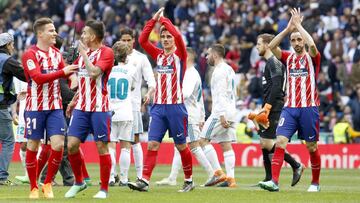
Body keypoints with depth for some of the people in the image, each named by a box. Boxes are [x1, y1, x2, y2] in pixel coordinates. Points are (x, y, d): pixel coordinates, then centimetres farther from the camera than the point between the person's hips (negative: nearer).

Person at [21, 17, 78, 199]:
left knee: (58, 145, -7)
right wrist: (63, 72, -26)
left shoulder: (56, 53, 11)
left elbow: (67, 74, 23)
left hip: (55, 107, 5)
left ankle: (48, 184, 8)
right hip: (35, 107, -5)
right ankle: (33, 187, 13)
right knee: (33, 146, 2)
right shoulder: (30, 54, -9)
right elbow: (38, 77, -22)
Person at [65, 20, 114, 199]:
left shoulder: (106, 52, -8)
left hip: (99, 108, -6)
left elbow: (94, 73, -23)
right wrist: (74, 101, 20)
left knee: (101, 147, -2)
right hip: (81, 108, 7)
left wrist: (84, 53, -14)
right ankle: (78, 182, 15)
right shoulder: (83, 52, 15)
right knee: (72, 145, -3)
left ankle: (104, 189, 6)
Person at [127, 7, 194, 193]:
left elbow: (177, 35, -18)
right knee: (152, 144, -7)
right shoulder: (158, 55, 12)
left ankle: (189, 180, 18)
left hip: (175, 106, -4)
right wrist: (154, 20, -2)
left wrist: (163, 19, -7)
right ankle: (144, 181, -12)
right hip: (158, 107, 4)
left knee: (181, 145, 4)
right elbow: (142, 40, 4)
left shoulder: (180, 54, -1)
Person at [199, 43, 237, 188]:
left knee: (204, 140, -4)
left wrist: (221, 115, -24)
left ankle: (218, 173, -10)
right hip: (231, 112, 9)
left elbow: (220, 94, -19)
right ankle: (230, 178, -1)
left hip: (221, 112, -9)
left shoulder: (219, 70, -11)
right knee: (226, 145, 6)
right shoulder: (229, 69, 20)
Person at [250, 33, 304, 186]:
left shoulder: (274, 62, -11)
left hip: (274, 109, -10)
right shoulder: (269, 63, 20)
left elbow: (276, 86, -20)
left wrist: (267, 107, -23)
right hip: (269, 109, 10)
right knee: (264, 142, 7)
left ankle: (296, 166, -5)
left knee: (267, 142, -13)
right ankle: (269, 179, 8)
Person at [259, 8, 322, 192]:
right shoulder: (288, 57, 11)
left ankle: (315, 183, 21)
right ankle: (274, 181, -21)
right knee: (280, 141, -13)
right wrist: (288, 28, -6)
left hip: (309, 108, -3)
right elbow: (271, 46, -3)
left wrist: (298, 24, -12)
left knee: (312, 147, 5)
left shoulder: (311, 57, 1)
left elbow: (312, 45, -21)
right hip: (290, 108, 3)